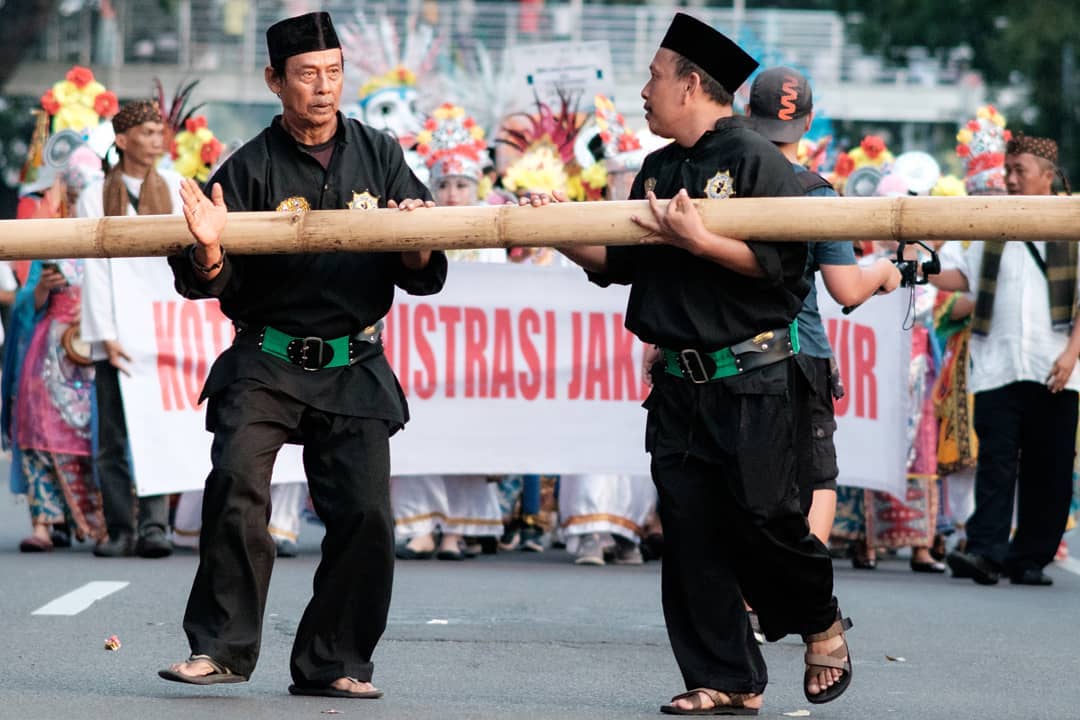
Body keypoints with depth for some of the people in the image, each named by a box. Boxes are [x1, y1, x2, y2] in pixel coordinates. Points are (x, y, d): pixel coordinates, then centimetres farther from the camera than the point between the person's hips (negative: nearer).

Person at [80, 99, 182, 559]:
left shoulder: (176, 189, 11)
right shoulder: (95, 198, 5)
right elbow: (95, 271, -1)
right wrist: (107, 336, -11)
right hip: (114, 335, -1)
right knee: (113, 439, -1)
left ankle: (153, 526, -10)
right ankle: (120, 530, 3)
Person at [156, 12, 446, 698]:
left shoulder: (379, 156, 7)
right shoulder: (252, 168, 0)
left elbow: (426, 278, 8)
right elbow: (210, 283, -1)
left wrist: (416, 246, -13)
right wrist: (209, 254, -23)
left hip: (354, 370, 2)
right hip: (266, 363, -2)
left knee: (365, 513, -4)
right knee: (237, 483, -21)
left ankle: (334, 662, 9)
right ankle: (222, 646, -13)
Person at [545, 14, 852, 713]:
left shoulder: (755, 158, -9)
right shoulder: (658, 171, 16)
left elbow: (780, 260, -17)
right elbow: (618, 262, 20)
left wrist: (698, 241, -23)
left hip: (753, 384, -7)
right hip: (680, 385, 7)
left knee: (763, 517, -6)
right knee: (690, 533, 1)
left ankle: (823, 623, 22)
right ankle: (727, 682, 7)